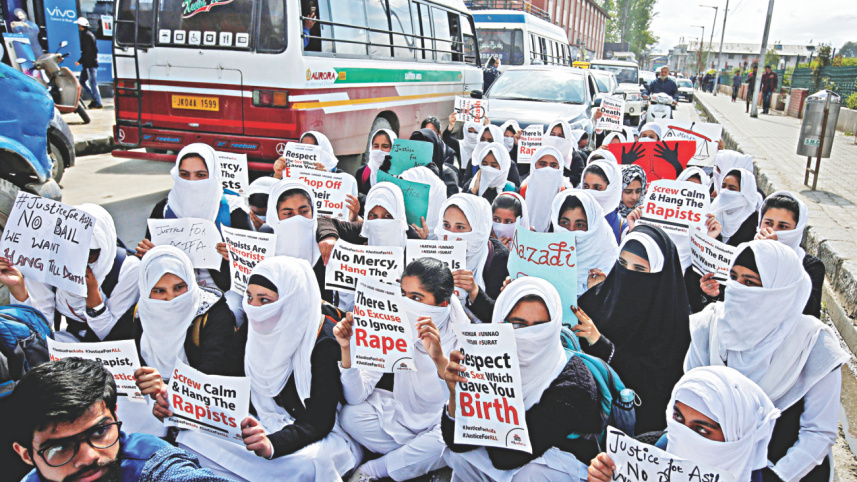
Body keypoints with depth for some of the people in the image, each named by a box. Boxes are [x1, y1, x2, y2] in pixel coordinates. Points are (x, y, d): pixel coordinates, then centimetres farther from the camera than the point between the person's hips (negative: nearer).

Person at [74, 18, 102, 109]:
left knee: (93, 83, -7)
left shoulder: (86, 35, -13)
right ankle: (95, 99, 14)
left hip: (90, 63, -10)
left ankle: (98, 103, -3)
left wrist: (80, 61, -15)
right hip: (92, 62, 10)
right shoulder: (89, 34, 16)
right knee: (82, 81, 15)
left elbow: (87, 51, -19)